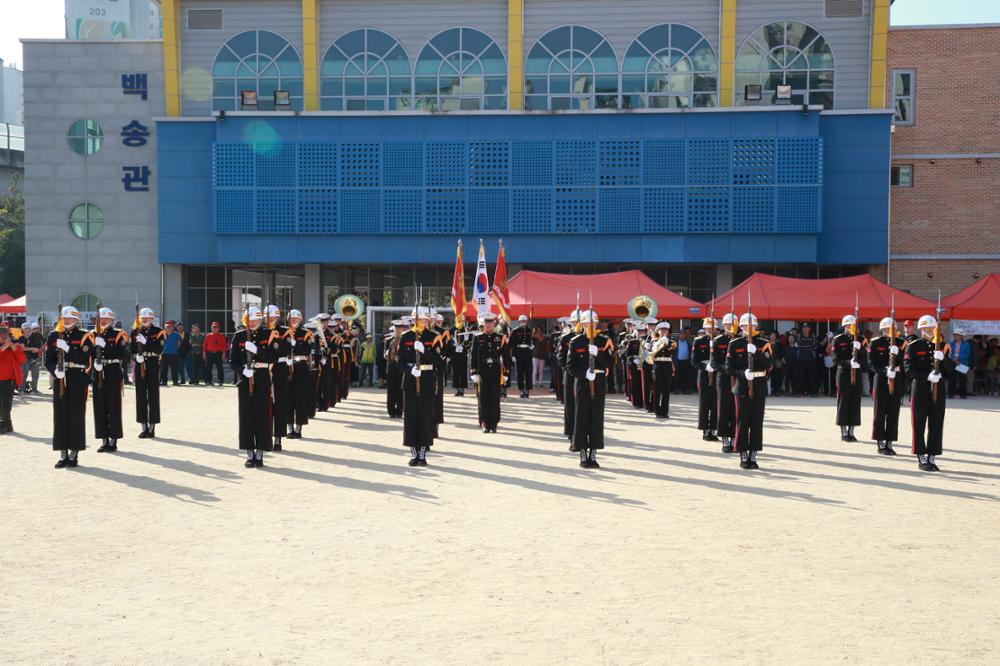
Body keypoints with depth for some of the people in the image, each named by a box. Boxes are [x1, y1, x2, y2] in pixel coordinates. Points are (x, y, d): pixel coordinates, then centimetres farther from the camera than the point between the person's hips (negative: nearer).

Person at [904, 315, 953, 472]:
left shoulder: (942, 346, 11)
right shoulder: (913, 347, -1)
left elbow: (950, 370, 6)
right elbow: (909, 370, -9)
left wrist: (943, 358, -13)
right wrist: (928, 376, -20)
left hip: (938, 389, 4)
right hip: (920, 389, -4)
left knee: (936, 425, 4)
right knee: (919, 425, -1)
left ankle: (932, 458, 12)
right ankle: (921, 459, 6)